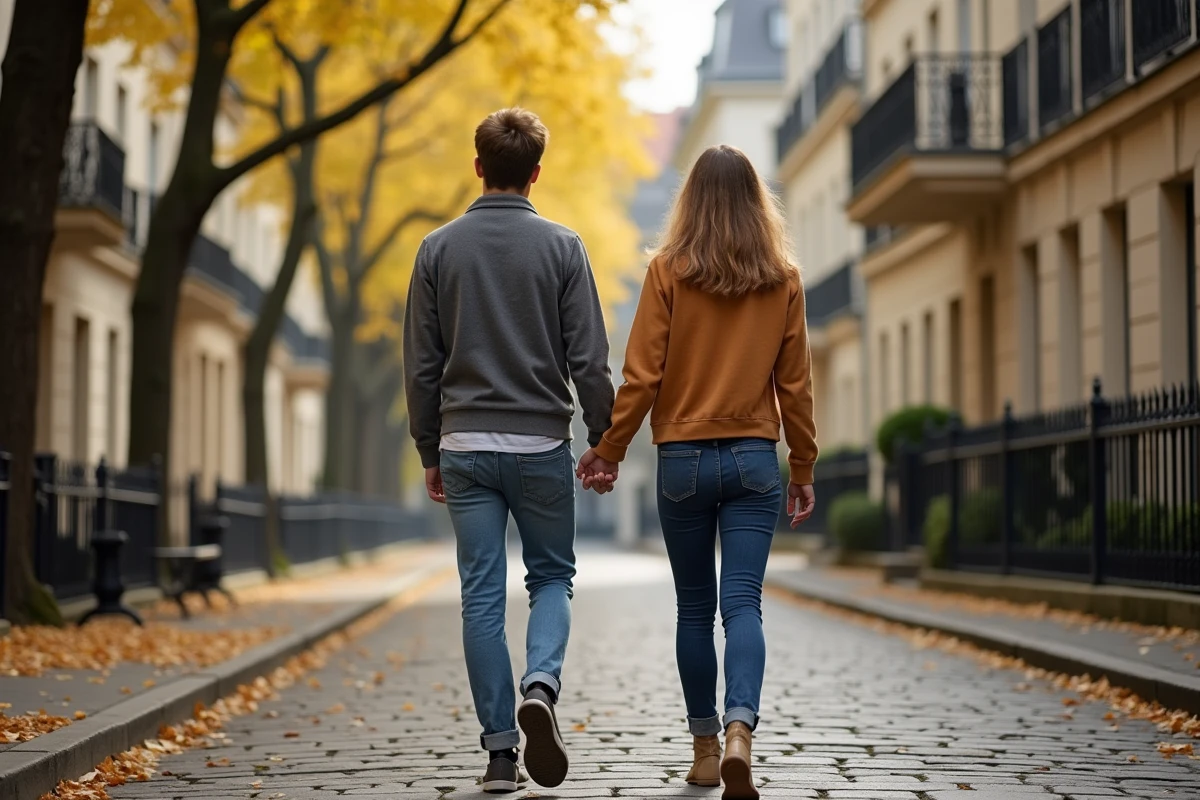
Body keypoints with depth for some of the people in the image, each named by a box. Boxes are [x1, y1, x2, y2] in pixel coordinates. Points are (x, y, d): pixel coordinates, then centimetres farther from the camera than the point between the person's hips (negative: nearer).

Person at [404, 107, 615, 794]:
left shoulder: (440, 248, 3)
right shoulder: (561, 247, -3)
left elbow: (421, 365, 4)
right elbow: (590, 359, -5)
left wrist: (430, 452, 12)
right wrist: (604, 441, 6)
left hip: (465, 447, 1)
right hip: (541, 444, -1)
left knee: (482, 595, 5)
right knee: (551, 576, 15)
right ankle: (541, 684, -12)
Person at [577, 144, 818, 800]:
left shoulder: (668, 272, -4)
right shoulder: (782, 280, 2)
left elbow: (641, 374, -6)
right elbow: (794, 383, 5)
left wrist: (609, 450, 3)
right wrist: (804, 467, 13)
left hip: (683, 458, -1)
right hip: (754, 458, 1)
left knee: (694, 609, 10)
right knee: (743, 604, -3)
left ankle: (704, 747, 15)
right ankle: (739, 732, -24)